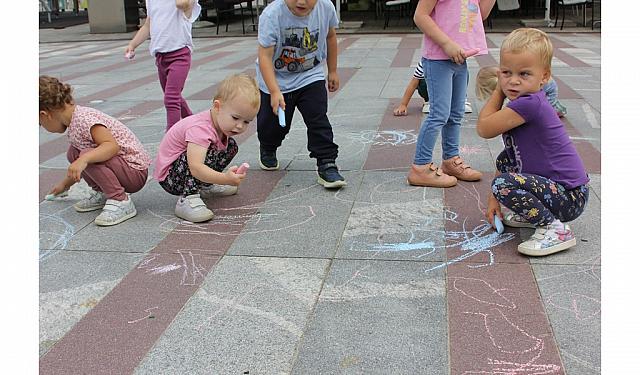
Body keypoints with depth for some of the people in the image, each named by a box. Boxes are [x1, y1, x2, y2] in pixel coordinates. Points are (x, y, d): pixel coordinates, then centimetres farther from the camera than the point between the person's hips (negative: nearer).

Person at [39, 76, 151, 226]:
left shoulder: (83, 119, -20)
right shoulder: (74, 121, 10)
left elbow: (113, 145, -33)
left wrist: (84, 160, -43)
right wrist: (65, 183, 33)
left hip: (135, 172, -9)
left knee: (87, 156, -27)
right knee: (73, 153, 7)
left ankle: (121, 202, -17)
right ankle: (102, 194, 18)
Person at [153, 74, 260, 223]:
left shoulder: (221, 121, -7)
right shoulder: (200, 128, -35)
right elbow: (195, 168, -46)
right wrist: (225, 178, -56)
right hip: (169, 178, -9)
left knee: (231, 146, 9)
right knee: (207, 152, -34)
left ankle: (206, 186, 19)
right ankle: (187, 199, -30)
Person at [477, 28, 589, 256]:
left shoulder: (529, 103, -25)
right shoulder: (520, 104, 7)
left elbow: (484, 128, -17)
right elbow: (512, 156, 13)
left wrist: (498, 91, -5)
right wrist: (494, 199, 11)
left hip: (569, 196, -10)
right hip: (556, 185, 10)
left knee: (504, 184, -28)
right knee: (503, 160, 22)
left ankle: (555, 230, -12)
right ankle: (531, 213, 23)